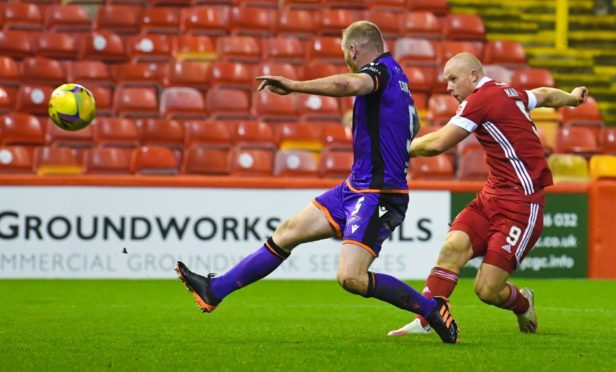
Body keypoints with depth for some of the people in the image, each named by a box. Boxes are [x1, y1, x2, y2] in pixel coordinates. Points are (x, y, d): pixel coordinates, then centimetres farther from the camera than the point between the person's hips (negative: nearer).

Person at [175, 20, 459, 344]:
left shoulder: (382, 69, -13)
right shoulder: (394, 73, 15)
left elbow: (350, 84, -38)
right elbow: (414, 128, 31)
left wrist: (295, 85, -39)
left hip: (377, 195, -10)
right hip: (356, 187, 10)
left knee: (351, 277, -21)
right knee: (288, 232, 11)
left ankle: (432, 309, -7)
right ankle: (214, 290, 18)